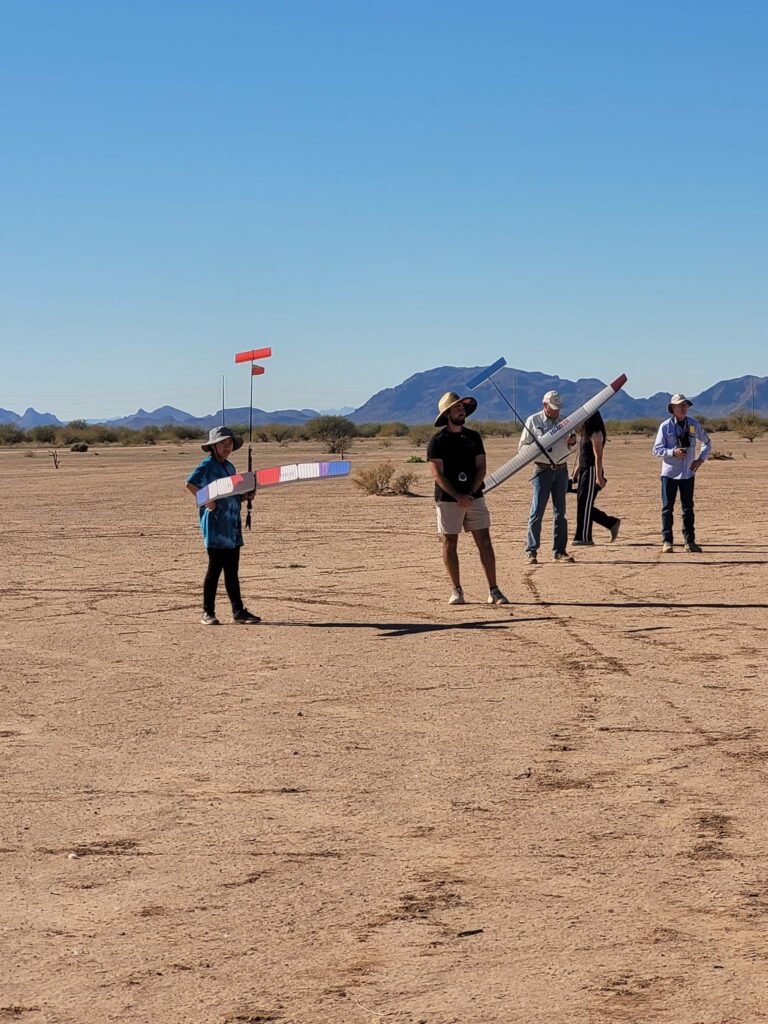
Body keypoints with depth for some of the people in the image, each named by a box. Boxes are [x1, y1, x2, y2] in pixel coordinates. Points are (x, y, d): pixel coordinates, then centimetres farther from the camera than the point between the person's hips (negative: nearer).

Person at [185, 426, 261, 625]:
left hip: (232, 526, 7)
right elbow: (190, 483, -21)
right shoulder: (208, 465, -8)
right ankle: (208, 612, 5)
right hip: (215, 524, -7)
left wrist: (245, 496, 4)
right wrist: (207, 501, -22)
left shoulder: (230, 467, 16)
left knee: (232, 571, 10)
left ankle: (239, 611, 13)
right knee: (215, 568, -3)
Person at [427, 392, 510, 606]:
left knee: (484, 542, -2)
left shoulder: (473, 437, 9)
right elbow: (438, 474, -9)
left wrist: (470, 494, -10)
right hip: (447, 499, -3)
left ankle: (493, 591, -1)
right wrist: (458, 497, -17)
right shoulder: (437, 441, -3)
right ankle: (457, 591, 10)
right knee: (449, 544, 0)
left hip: (474, 497, 3)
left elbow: (481, 468, 5)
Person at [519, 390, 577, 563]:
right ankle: (531, 551, -2)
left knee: (560, 511, 5)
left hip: (561, 470, 4)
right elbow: (522, 447, -1)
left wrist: (572, 442, -6)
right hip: (542, 470, -4)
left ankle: (559, 551, 10)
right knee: (537, 511, -6)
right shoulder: (533, 421, -2)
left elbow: (569, 447, 18)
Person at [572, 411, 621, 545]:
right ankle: (612, 523, 18)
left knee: (584, 505, -6)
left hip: (592, 472, -10)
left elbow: (598, 457, -18)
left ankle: (584, 537, -1)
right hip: (584, 471, 10)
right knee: (583, 505, 10)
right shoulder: (585, 433, 15)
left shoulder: (595, 434, -13)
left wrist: (599, 477, -21)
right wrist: (576, 473, 21)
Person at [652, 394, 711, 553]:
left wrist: (701, 459, 4)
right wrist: (673, 452, -22)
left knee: (688, 508, 7)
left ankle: (690, 541, 13)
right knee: (667, 508, -1)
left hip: (688, 473, 3)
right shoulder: (665, 426, -5)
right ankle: (667, 542, 2)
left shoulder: (694, 425, 4)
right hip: (669, 473, -2)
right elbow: (657, 450, -7)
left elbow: (707, 443, 18)